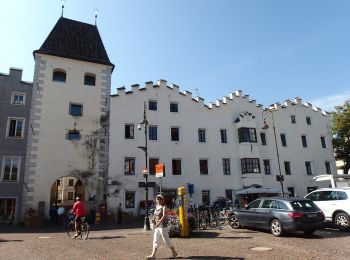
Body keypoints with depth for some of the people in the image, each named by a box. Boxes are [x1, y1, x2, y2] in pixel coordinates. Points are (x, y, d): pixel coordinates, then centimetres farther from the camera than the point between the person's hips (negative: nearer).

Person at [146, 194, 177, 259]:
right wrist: (154, 220, -1)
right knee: (155, 240, 6)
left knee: (166, 240, 1)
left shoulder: (164, 207, -10)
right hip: (157, 226, 7)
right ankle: (153, 255, 10)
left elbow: (164, 216, -21)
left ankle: (174, 252, 16)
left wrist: (158, 223, -30)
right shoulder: (156, 206, 10)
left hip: (163, 226, -7)